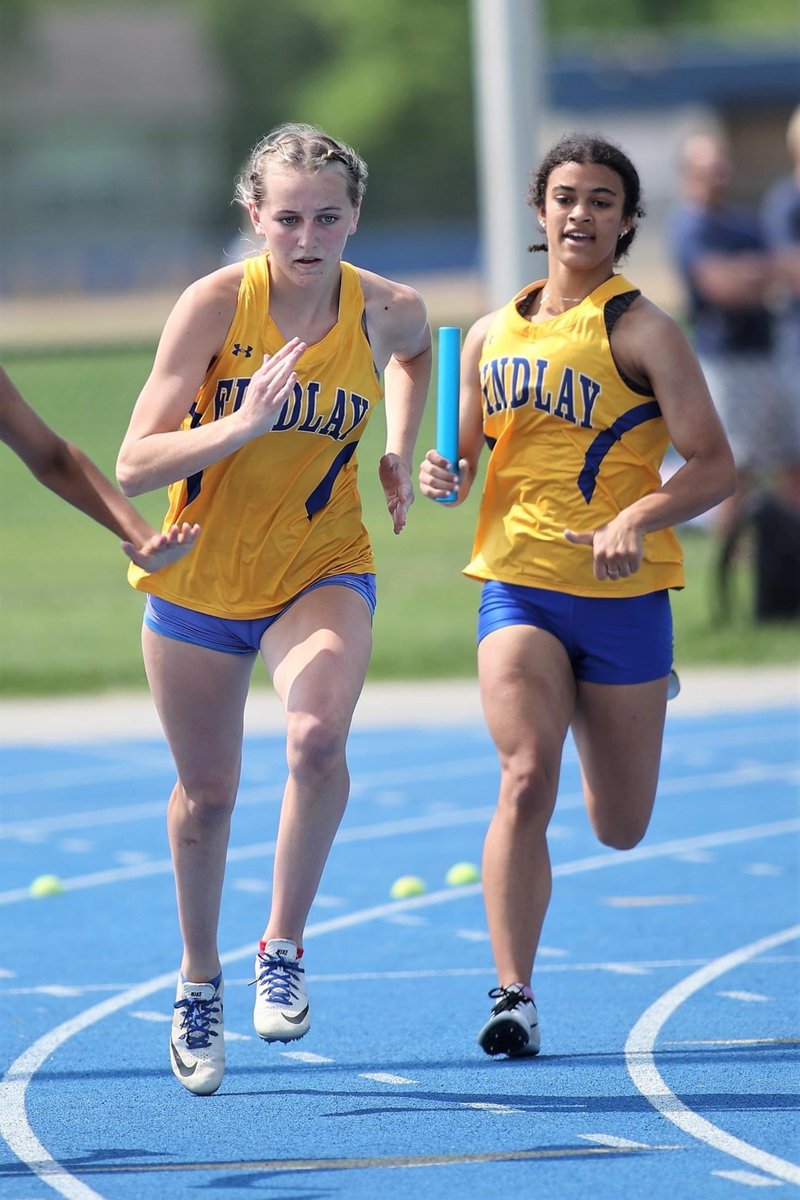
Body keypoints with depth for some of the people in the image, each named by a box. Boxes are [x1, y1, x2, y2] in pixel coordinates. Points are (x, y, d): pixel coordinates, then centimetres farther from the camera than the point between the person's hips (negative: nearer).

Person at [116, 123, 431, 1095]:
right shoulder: (215, 303, -18)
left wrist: (398, 453, 4)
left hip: (322, 572, 0)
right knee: (207, 790, 13)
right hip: (198, 579, 0)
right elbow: (133, 466, -21)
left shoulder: (387, 311, -11)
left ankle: (283, 950, -10)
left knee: (318, 735, -29)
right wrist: (243, 423, -34)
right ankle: (199, 983, 37)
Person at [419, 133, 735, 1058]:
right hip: (516, 584, 2)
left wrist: (639, 518, -27)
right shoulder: (492, 336, 8)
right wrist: (445, 478, -5)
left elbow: (713, 466, -10)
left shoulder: (642, 331, -6)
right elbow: (470, 457, 19)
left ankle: (618, 711, 48)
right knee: (527, 780, -21)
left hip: (622, 595, -2)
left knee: (620, 829, 11)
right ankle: (514, 994, -18)